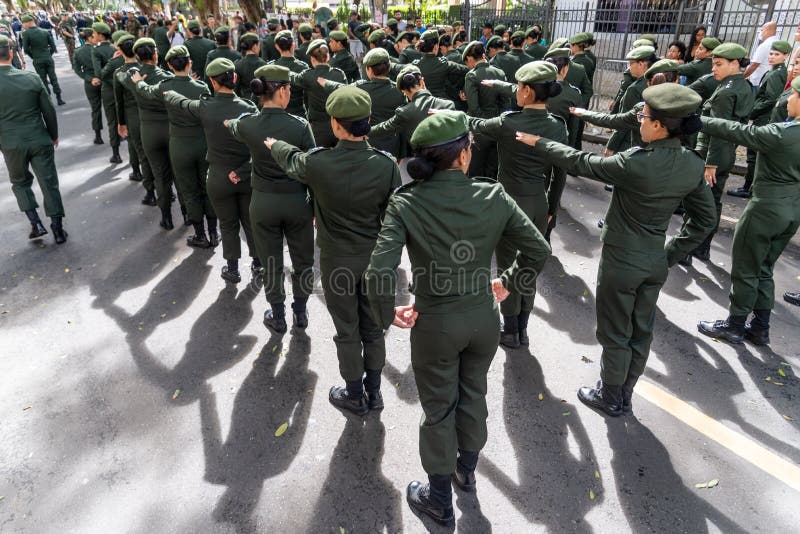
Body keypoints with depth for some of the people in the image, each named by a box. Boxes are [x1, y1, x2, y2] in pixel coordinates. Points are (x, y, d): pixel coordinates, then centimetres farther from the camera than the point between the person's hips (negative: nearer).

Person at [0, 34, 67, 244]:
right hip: (40, 140, 1)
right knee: (49, 183, 8)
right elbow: (49, 111, 0)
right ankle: (58, 229, 12)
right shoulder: (31, 78, -6)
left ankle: (36, 223, 11)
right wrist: (54, 136, 14)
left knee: (20, 182, 20)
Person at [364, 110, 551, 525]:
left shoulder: (406, 203, -19)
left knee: (439, 411, 17)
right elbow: (539, 250, -6)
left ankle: (440, 502, 40)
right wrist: (509, 283, 10)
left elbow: (378, 273, -27)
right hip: (483, 319, 3)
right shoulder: (493, 195, -12)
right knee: (473, 396, 26)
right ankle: (466, 471, 53)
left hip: (434, 325, -2)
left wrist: (387, 315, -8)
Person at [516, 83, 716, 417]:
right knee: (640, 332, 20)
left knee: (614, 335, 12)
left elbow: (579, 163, -15)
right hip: (655, 262, 7)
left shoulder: (635, 164, -26)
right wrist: (672, 254, 9)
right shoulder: (693, 165, -5)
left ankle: (610, 399, 31)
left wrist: (537, 142, -2)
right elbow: (705, 218, 3)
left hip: (621, 262, -7)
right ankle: (625, 396, 38)